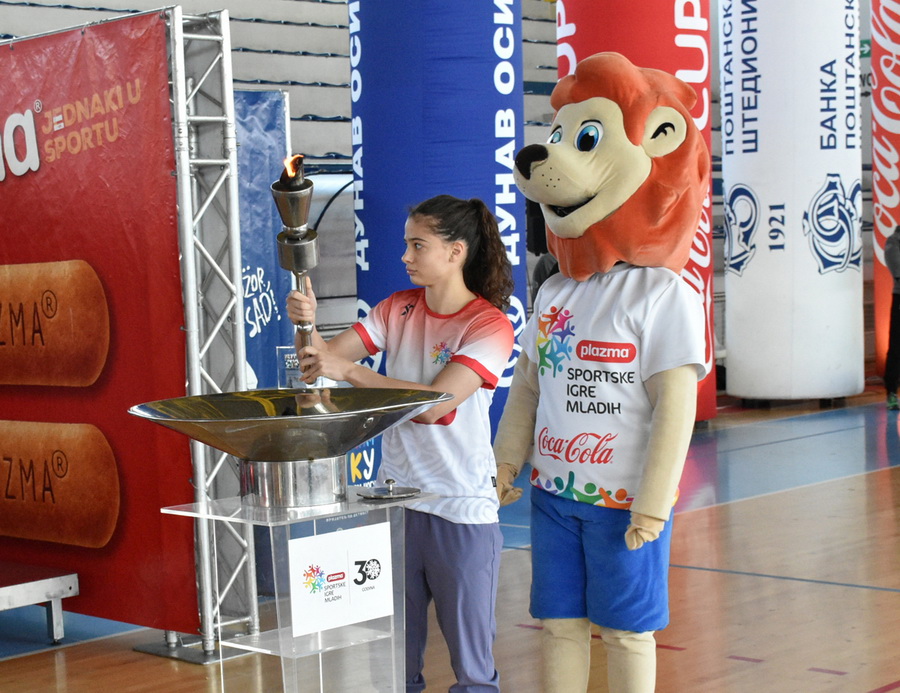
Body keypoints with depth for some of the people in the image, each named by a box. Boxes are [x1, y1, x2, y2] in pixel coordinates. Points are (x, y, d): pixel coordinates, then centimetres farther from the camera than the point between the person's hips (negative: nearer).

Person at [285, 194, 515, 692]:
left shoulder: (490, 325, -11)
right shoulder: (399, 309, 7)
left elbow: (432, 404, -23)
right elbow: (329, 355, 0)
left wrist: (348, 370, -28)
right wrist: (307, 322, -21)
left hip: (462, 507, -5)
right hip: (397, 497, 5)